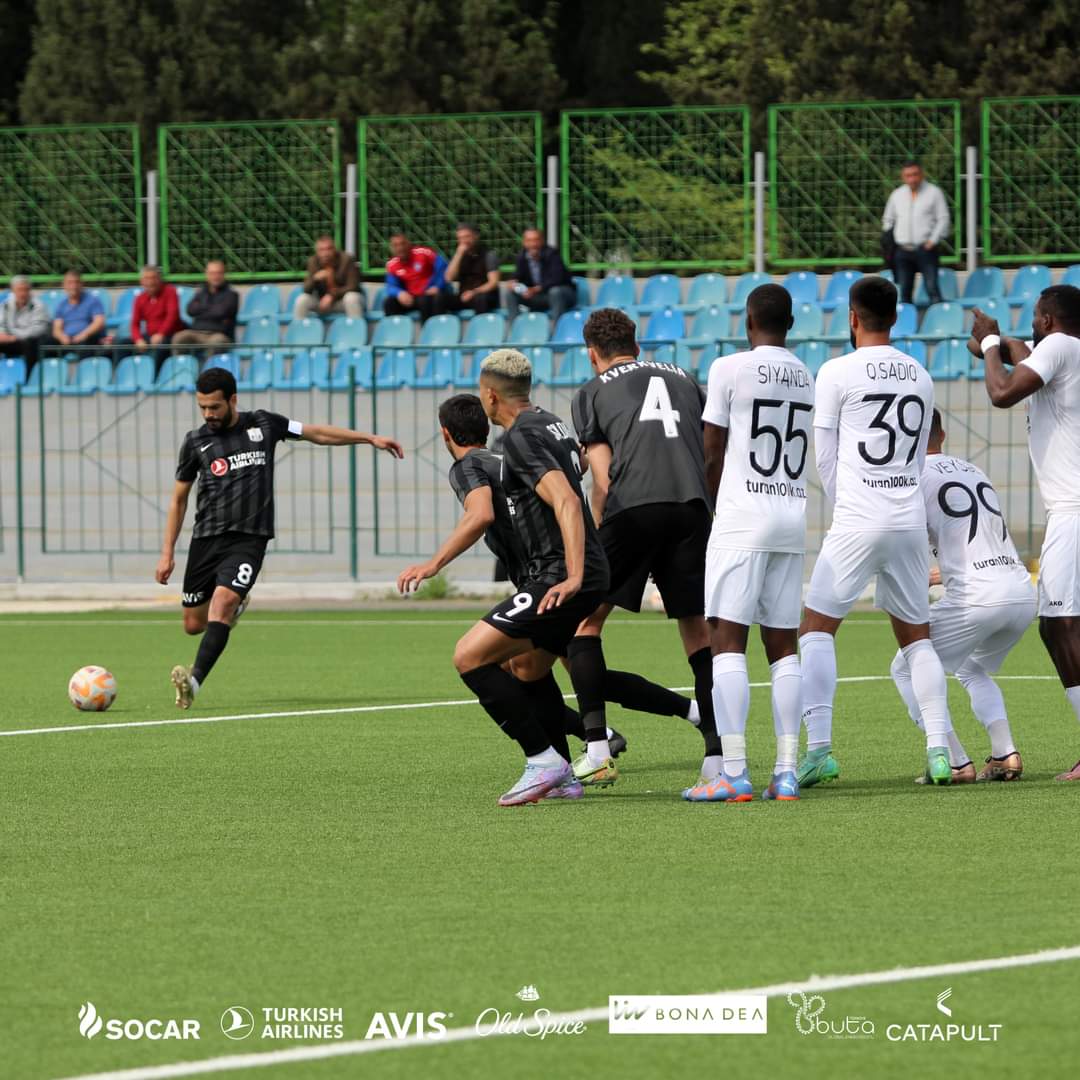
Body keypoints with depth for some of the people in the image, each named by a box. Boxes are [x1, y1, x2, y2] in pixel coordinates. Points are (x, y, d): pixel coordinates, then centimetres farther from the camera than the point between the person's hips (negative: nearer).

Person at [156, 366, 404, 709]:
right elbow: (179, 498, 13)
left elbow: (317, 433, 13)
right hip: (206, 539, 3)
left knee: (220, 603, -25)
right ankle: (235, 605, 41)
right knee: (194, 624, 7)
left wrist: (370, 438, 9)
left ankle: (194, 681, -33)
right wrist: (167, 552, 8)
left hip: (249, 540, -3)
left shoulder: (262, 424, 4)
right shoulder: (195, 442, 5)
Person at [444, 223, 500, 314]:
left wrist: (474, 292, -26)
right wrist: (459, 254, -9)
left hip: (486, 297, -4)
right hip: (464, 296, 4)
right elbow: (449, 278, -2)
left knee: (479, 299, -40)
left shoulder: (488, 254, -3)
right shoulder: (460, 255, 11)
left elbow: (493, 282, -11)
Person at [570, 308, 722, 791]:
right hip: (693, 504, 3)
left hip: (632, 506, -3)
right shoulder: (683, 378, 27)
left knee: (585, 618, 10)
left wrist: (595, 543, 16)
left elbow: (603, 481, 8)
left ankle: (596, 747, -2)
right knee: (698, 630, 10)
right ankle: (718, 755, 0)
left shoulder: (591, 393, 17)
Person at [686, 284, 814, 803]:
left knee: (726, 640, -6)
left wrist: (708, 509, 15)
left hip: (742, 520, -6)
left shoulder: (729, 369, -5)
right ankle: (786, 771, 2)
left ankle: (733, 773, -14)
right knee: (784, 646, 7)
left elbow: (712, 457, -2)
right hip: (793, 519, 6)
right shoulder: (808, 378, 11)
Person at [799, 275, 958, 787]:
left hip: (856, 522, -5)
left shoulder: (837, 372, -4)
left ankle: (818, 748, -10)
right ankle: (939, 749, 1)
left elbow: (824, 459, 0)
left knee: (817, 628, 2)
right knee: (916, 636, 12)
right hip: (910, 520, 5)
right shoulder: (920, 376, 11)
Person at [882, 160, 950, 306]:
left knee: (932, 288, -12)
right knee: (904, 292, 4)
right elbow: (888, 220, 23)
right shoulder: (897, 195, 15)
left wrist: (933, 241, -11)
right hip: (903, 249, 4)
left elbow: (943, 219, -1)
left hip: (925, 249, -4)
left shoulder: (933, 192, 2)